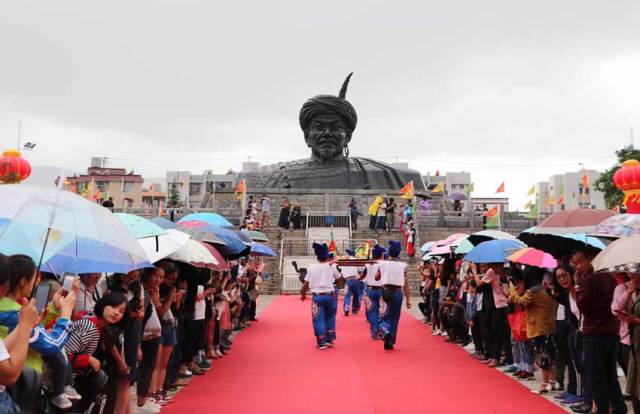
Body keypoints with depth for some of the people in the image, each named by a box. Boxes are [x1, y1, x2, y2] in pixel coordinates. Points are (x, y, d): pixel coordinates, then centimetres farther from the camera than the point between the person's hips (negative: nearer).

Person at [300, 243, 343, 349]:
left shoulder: (312, 268, -2)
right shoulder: (332, 267, -1)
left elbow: (306, 284, -1)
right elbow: (340, 278, 13)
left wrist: (303, 294, 15)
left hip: (317, 296, -1)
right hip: (329, 295, 1)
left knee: (318, 319, 5)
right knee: (330, 317, 18)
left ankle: (321, 342, 4)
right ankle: (330, 340, 18)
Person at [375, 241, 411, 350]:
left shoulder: (383, 264, -1)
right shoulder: (402, 265, -6)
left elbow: (376, 277, 14)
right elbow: (405, 283, -6)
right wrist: (408, 299, -3)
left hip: (385, 291, 1)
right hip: (397, 292, -1)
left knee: (388, 313, 22)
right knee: (394, 317, 11)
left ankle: (385, 330, -8)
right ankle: (390, 342, 14)